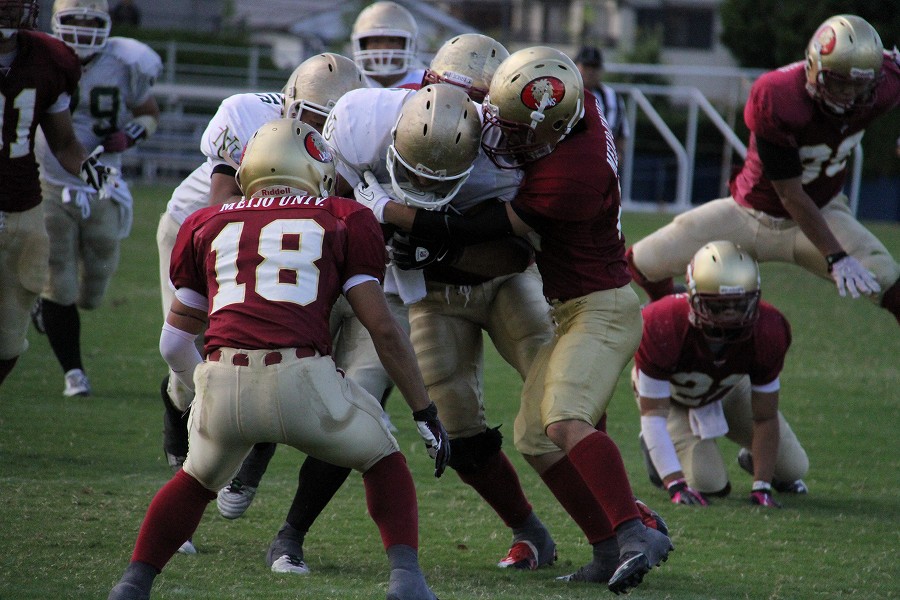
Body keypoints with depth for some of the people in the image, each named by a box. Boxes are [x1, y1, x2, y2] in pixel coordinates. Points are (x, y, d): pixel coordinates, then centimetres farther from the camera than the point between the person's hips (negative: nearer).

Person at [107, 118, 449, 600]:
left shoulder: (208, 226, 25)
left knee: (198, 481, 32)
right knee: (384, 463, 23)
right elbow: (383, 329, 12)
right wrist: (425, 413, 18)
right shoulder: (343, 221, 18)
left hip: (222, 383, 2)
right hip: (302, 377, -2)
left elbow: (174, 342, 33)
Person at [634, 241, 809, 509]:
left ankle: (754, 458, 36)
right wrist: (676, 485, -45)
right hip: (669, 392, -3)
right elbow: (652, 413, -37)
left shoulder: (767, 333, -34)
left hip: (730, 387, 3)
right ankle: (652, 447, 13)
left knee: (794, 468, 0)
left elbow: (765, 418, -22)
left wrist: (762, 487, -27)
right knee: (709, 485, -19)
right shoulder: (663, 329, -43)